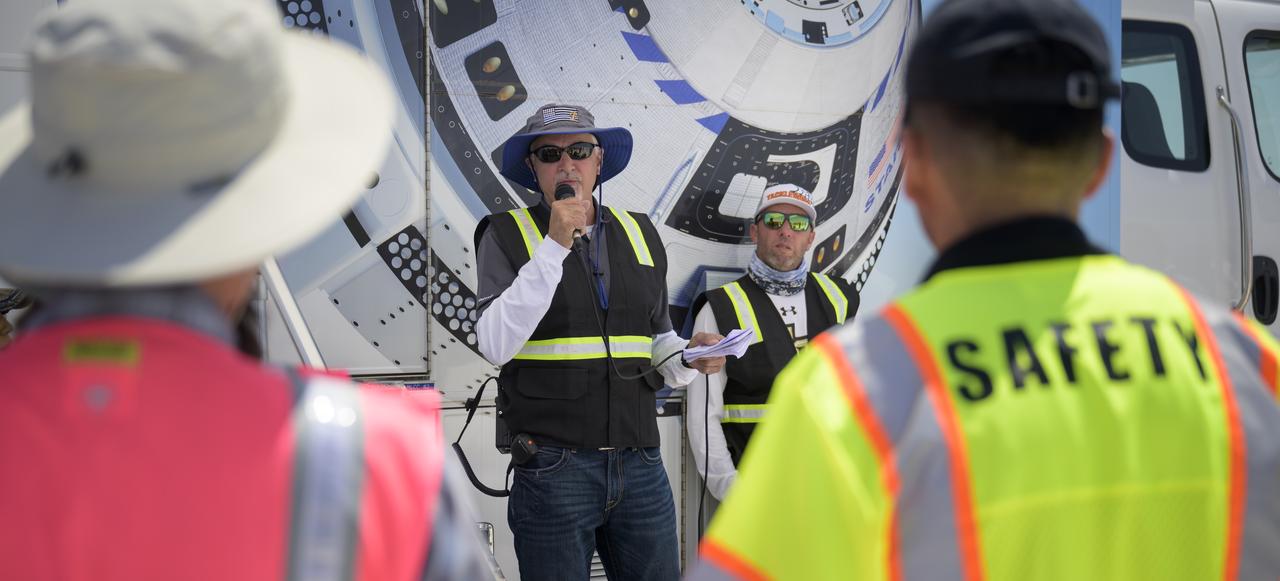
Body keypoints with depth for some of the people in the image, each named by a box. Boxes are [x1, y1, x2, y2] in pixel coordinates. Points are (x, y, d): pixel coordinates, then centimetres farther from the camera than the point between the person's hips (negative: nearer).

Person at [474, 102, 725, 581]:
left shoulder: (639, 233, 13)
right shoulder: (507, 234, 0)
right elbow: (495, 346, -13)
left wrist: (688, 358, 0)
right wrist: (554, 247, -16)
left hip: (641, 468, 4)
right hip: (552, 467, -4)